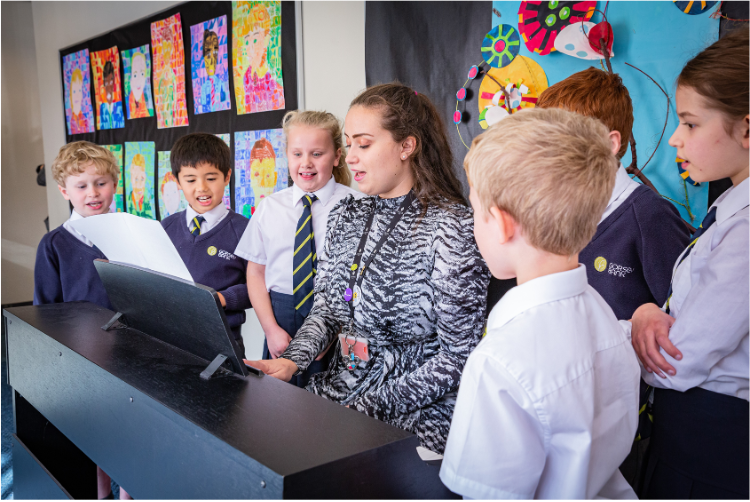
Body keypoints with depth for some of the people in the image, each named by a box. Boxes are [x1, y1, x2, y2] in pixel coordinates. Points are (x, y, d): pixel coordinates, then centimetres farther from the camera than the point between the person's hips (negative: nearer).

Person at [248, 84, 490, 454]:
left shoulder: (450, 227, -14)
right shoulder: (345, 216, 7)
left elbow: (457, 354, -15)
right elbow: (325, 308, 11)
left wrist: (368, 407, -17)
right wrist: (293, 360, -9)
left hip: (412, 423, -6)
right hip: (335, 394, 6)